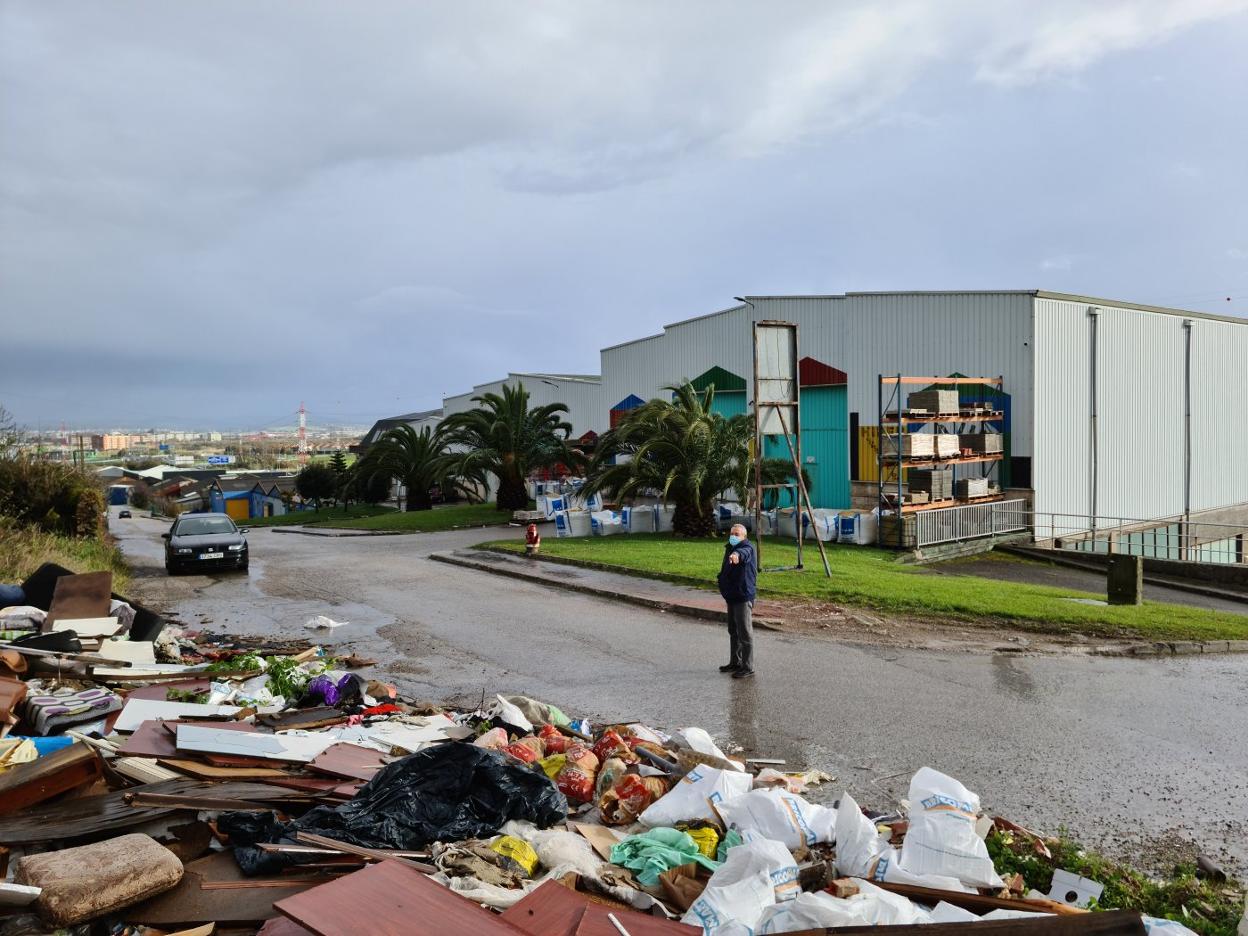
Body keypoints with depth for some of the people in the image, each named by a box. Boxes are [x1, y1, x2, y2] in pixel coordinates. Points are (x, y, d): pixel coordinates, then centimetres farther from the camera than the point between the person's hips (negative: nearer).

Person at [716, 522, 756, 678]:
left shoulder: (747, 548, -15)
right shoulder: (730, 549, 14)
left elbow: (744, 553, -42)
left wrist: (737, 554, -63)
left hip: (743, 597, -10)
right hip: (731, 596, 10)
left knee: (745, 633, -5)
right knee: (733, 631, 19)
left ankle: (748, 667, 2)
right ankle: (735, 662, 31)